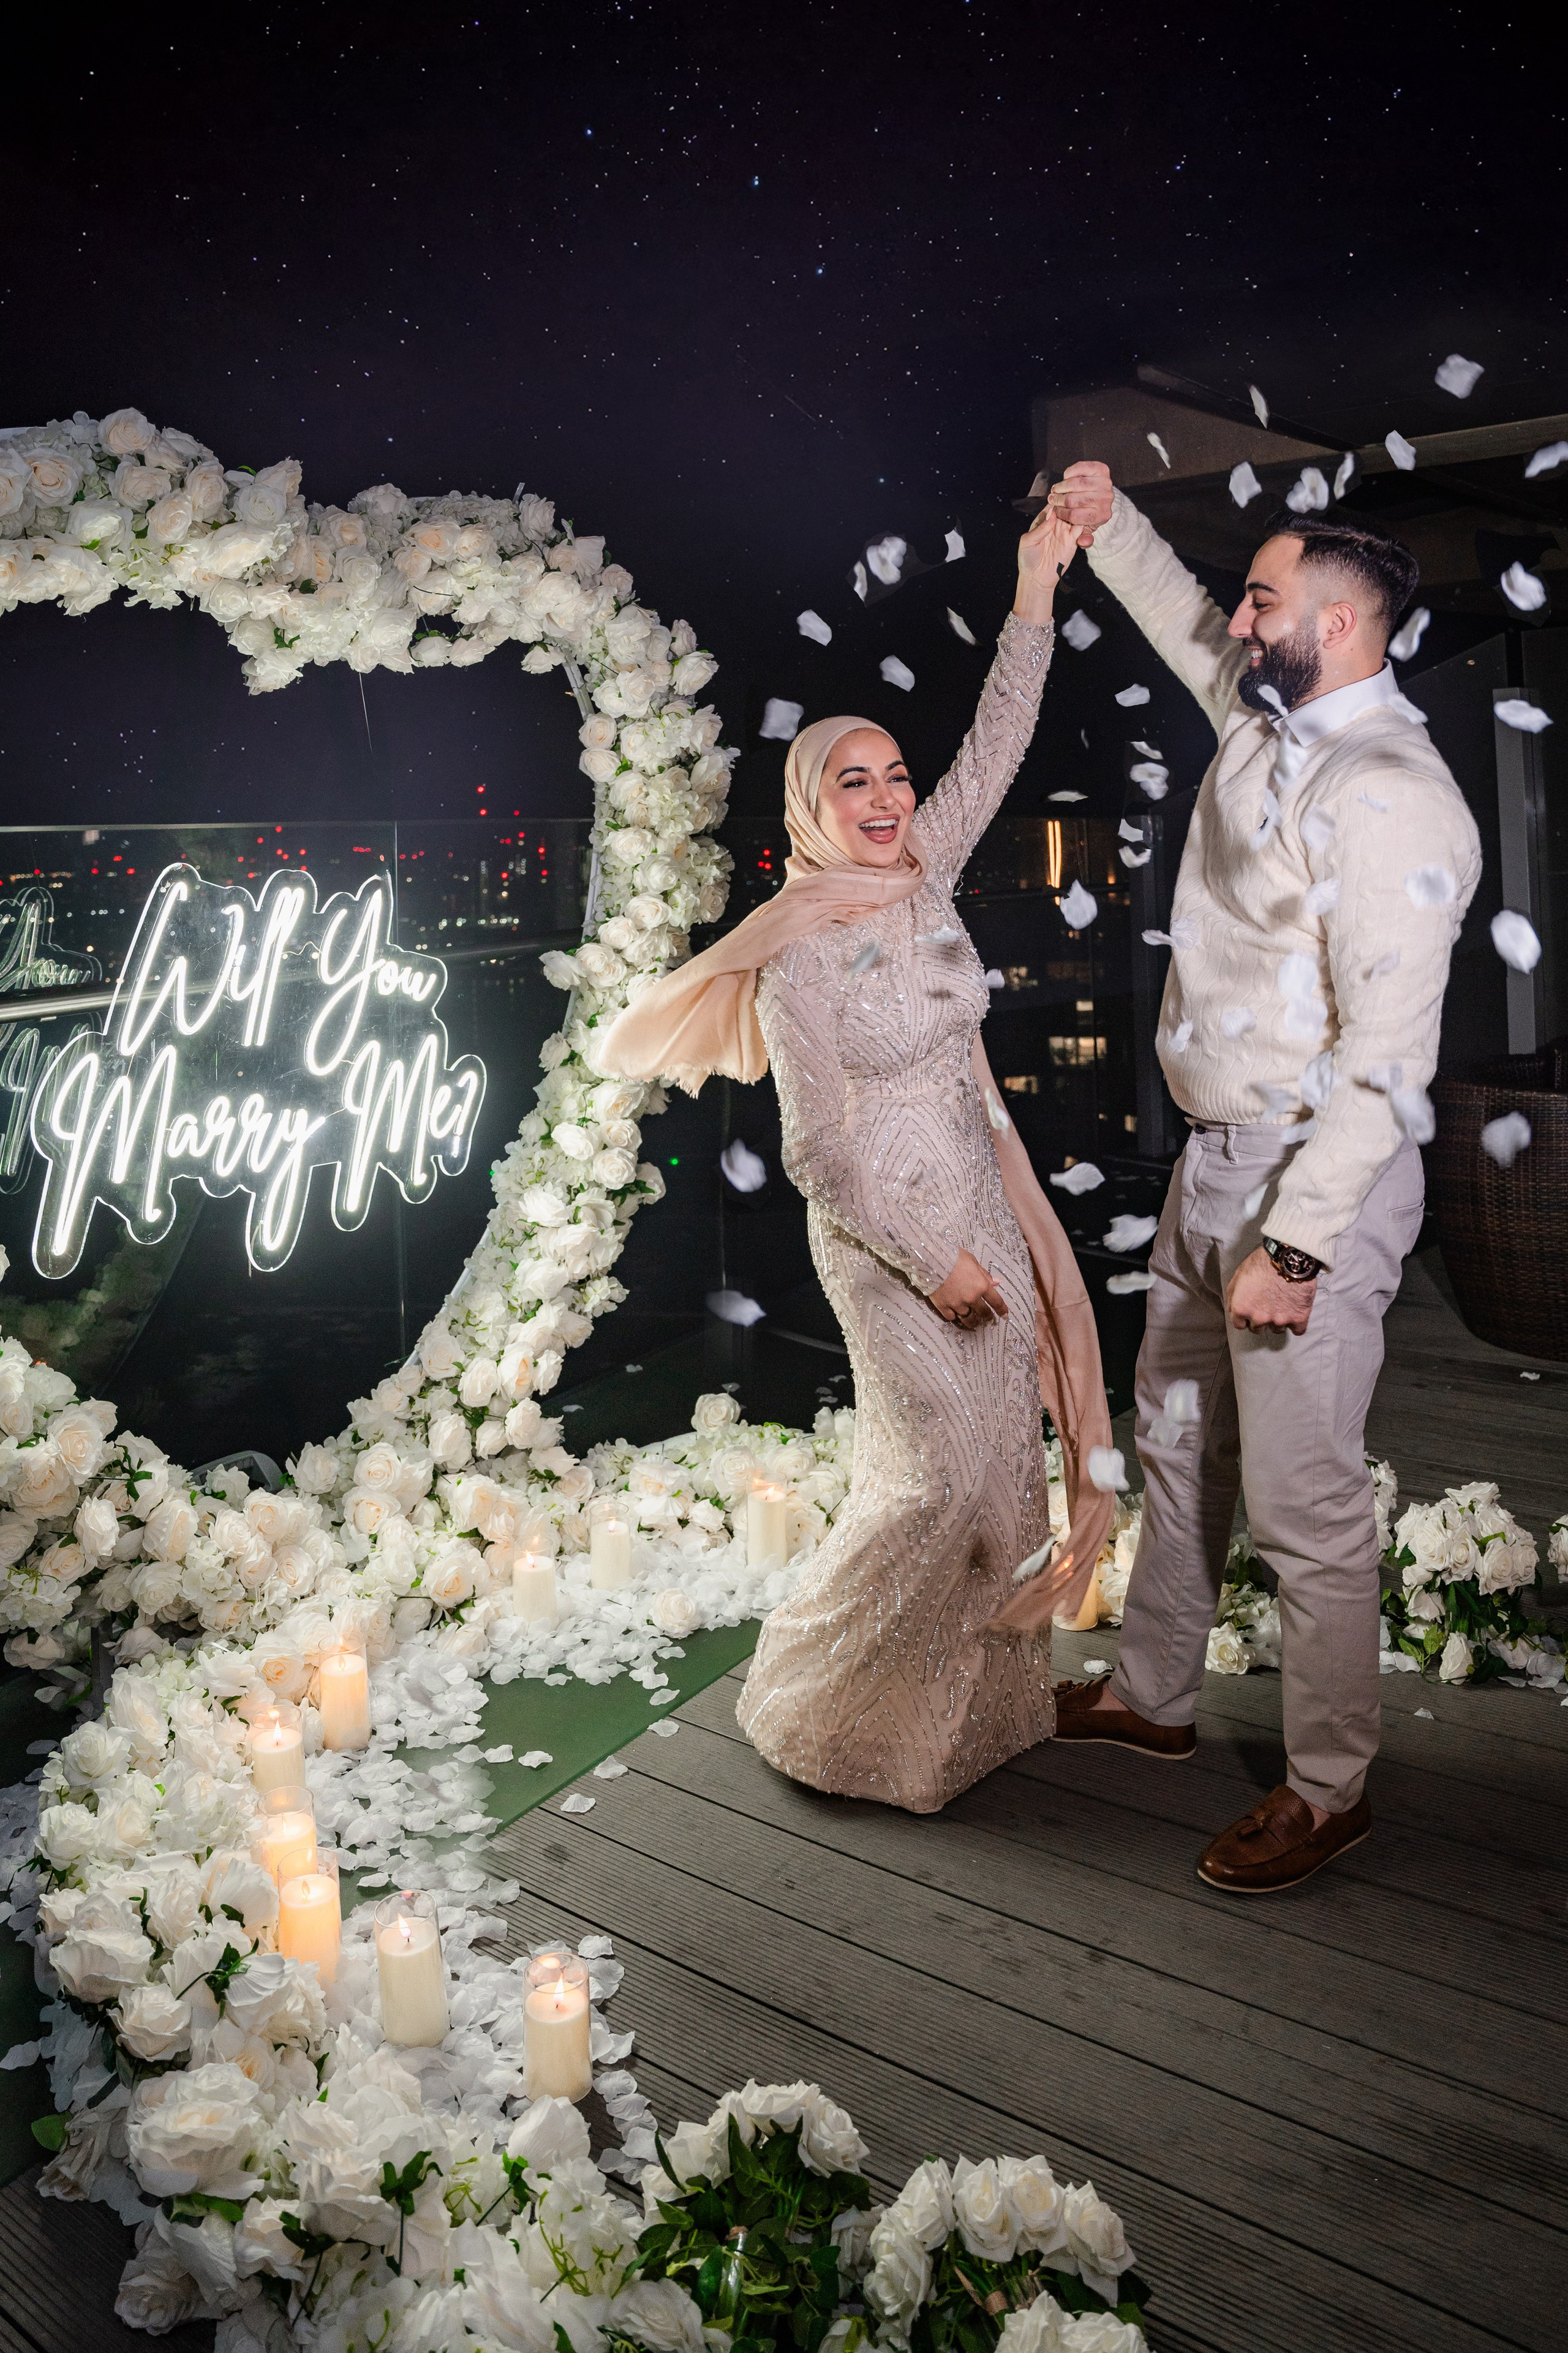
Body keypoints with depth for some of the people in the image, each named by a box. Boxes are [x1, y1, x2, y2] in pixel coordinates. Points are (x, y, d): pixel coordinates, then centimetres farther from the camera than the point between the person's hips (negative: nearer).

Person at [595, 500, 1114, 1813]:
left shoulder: (925, 878, 4)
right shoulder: (798, 955, -15)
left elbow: (996, 747, 5)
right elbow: (818, 1149, -16)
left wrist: (1037, 586, -2)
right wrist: (931, 1259, -16)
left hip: (981, 1208, 7)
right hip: (885, 1236, -7)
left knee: (1004, 1454, 11)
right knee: (943, 1473, -5)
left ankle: (985, 1694, 29)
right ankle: (819, 1708, 15)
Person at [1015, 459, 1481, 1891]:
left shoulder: (1389, 797, -20)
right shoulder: (1266, 721, 8)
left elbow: (1387, 1058, -24)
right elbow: (1188, 626, 33)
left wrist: (1296, 1244, -26)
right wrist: (1107, 525, 26)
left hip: (1316, 1180, -10)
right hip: (1215, 1158, 10)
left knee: (1303, 1503, 1)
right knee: (1178, 1441, 20)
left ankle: (1330, 1788, 21)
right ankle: (1152, 1697, 39)